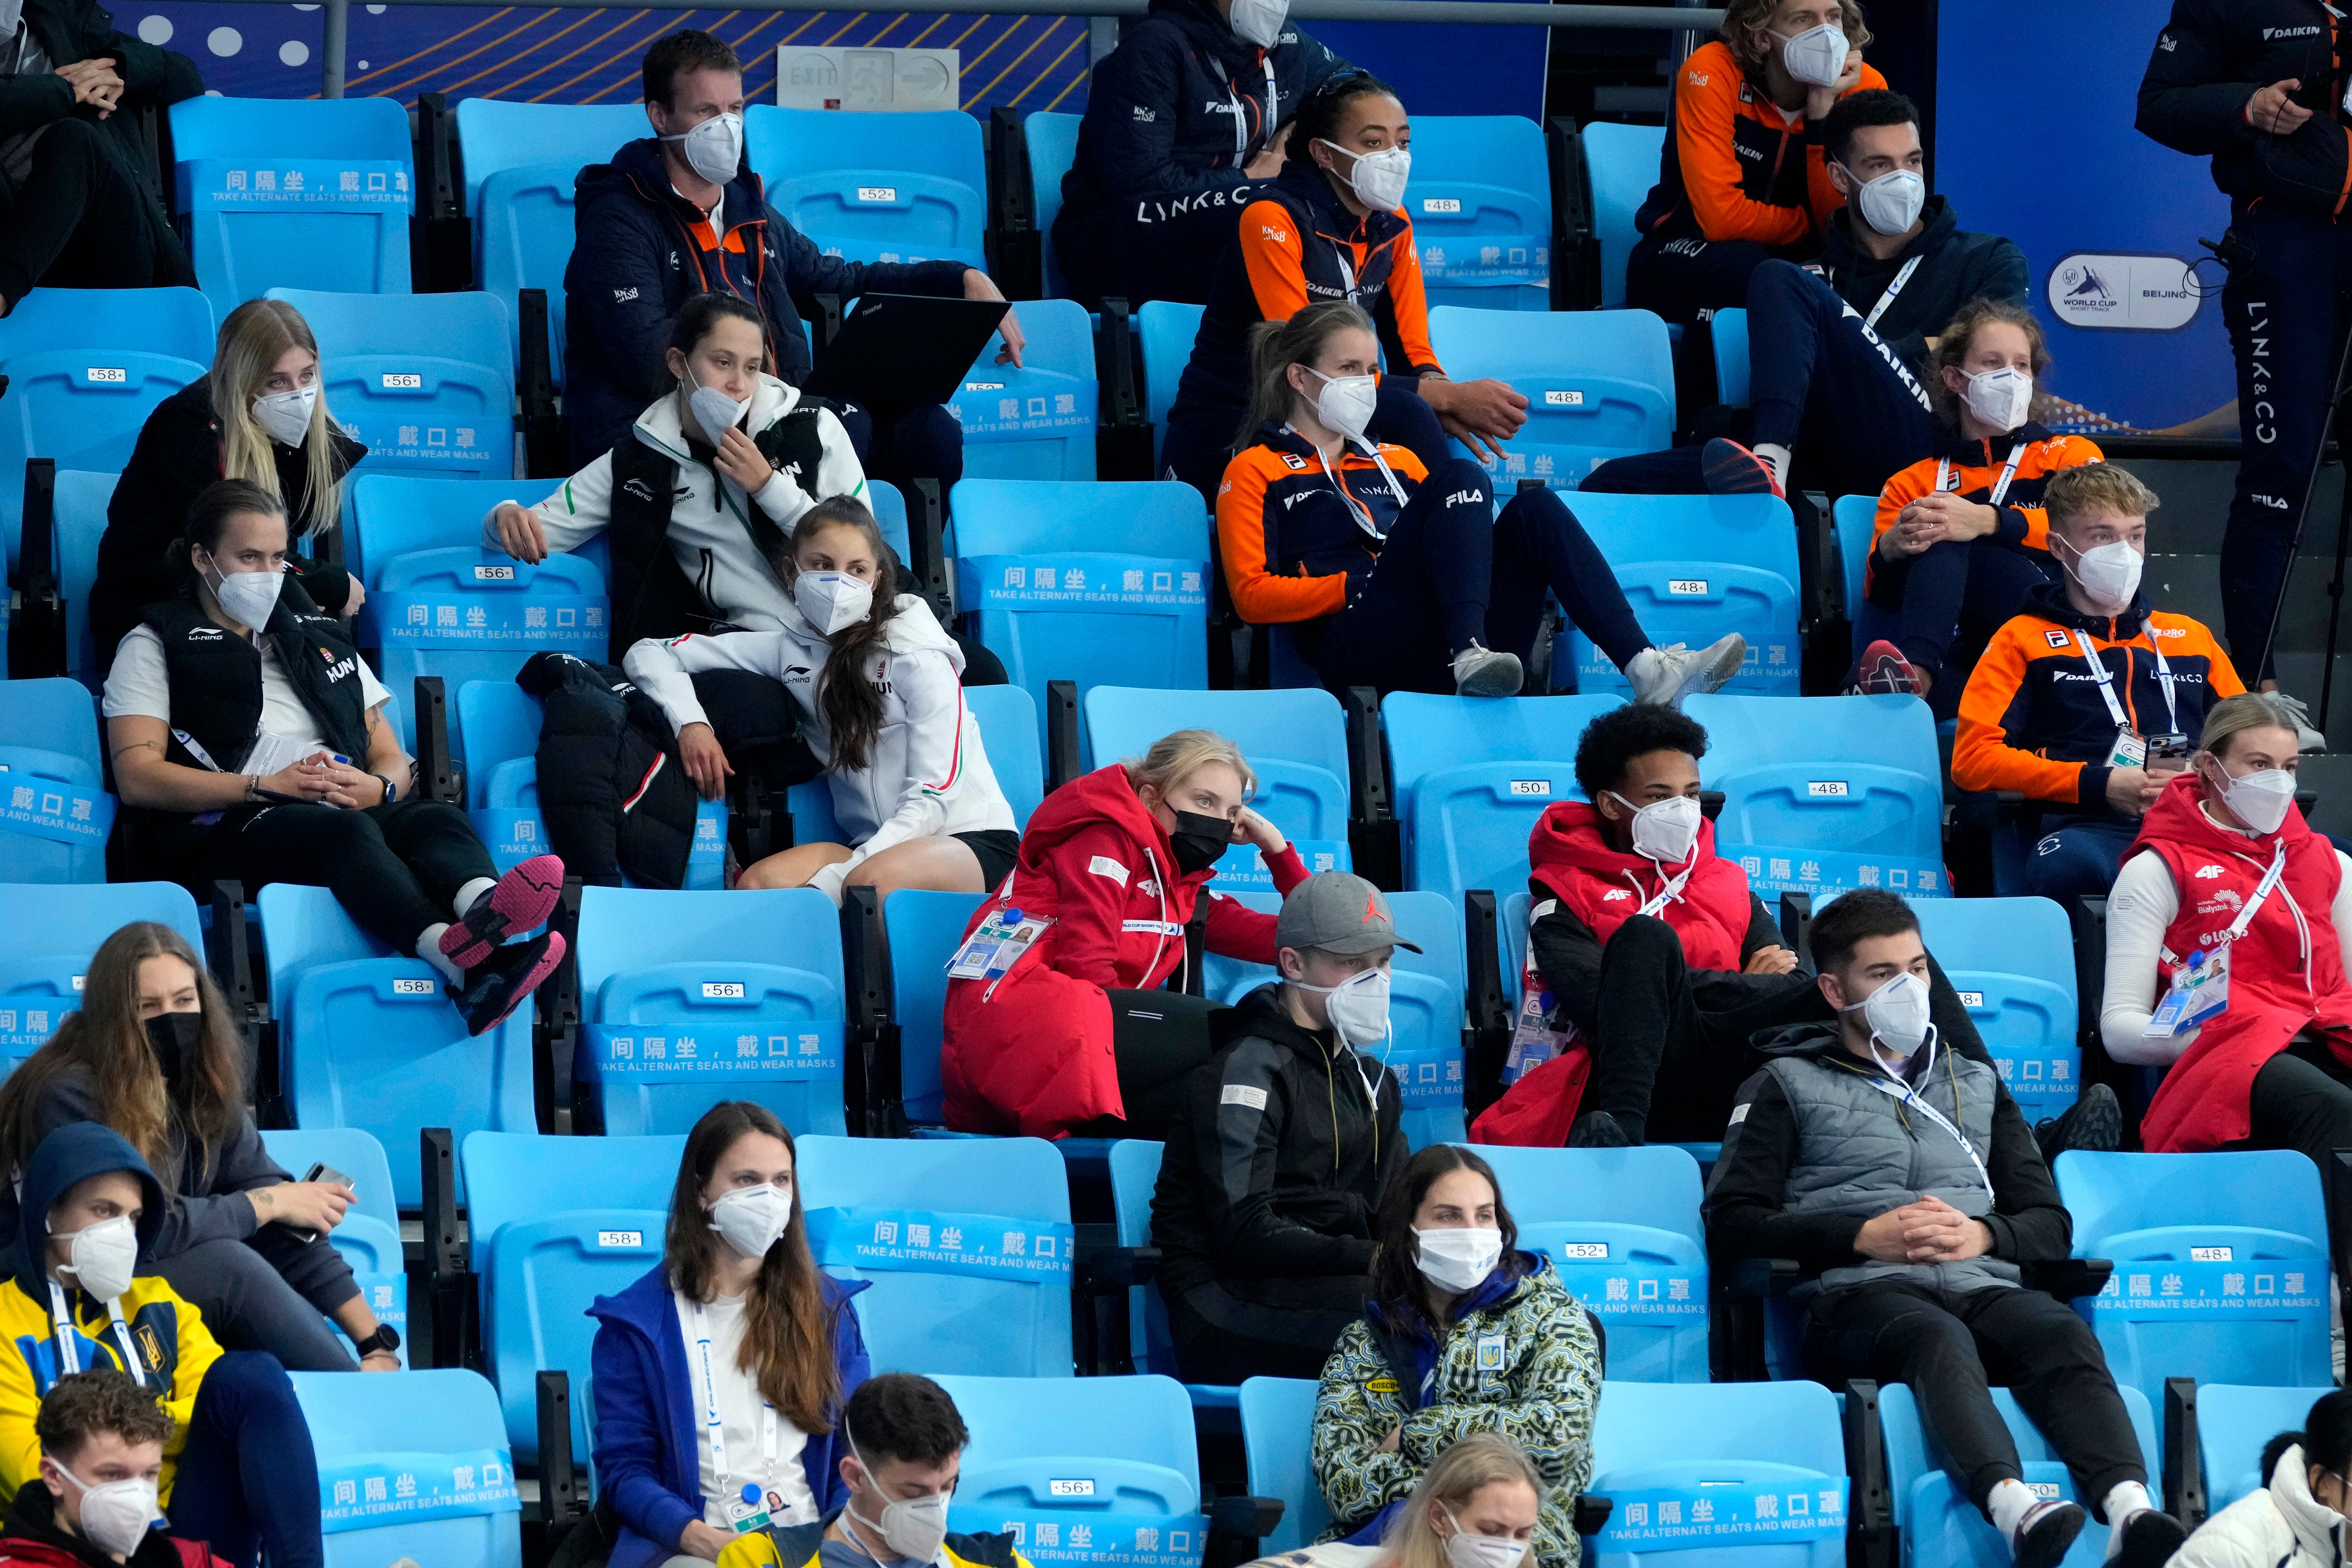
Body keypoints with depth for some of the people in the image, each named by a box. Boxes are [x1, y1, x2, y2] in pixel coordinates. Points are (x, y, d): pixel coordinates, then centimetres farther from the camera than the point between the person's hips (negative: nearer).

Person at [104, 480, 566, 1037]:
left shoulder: (319, 642, 31)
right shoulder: (155, 646, 15)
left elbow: (394, 761, 25)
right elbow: (138, 779, -1)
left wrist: (378, 788, -2)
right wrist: (267, 786, -10)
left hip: (351, 814, 5)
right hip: (228, 830, -5)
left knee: (434, 818, -29)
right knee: (343, 832, -37)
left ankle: (484, 912, -67)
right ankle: (458, 956, -68)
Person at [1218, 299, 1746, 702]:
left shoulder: (1396, 462, 33)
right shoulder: (1255, 472, 15)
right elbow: (1252, 595, 1)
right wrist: (1356, 584, -8)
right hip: (1362, 652, -6)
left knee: (1535, 509, -18)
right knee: (1460, 477, -23)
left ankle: (1646, 667, -36)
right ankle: (1468, 657, -47)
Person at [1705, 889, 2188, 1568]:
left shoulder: (1976, 1084, 31)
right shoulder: (1790, 1085, 19)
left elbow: (2051, 1224, 23)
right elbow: (1732, 1224, 6)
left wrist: (1982, 1235, -1)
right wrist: (1864, 1237, -7)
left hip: (1981, 1284, 3)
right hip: (1860, 1296, -3)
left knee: (2061, 1331, -34)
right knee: (1938, 1337, -40)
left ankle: (2131, 1511, -59)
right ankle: (2016, 1510, -67)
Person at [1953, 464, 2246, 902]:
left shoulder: (2192, 638, 31)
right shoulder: (2024, 639, 19)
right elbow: (1973, 759, 6)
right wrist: (2098, 784, -6)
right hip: (2089, 828, -2)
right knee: (2067, 866, -44)